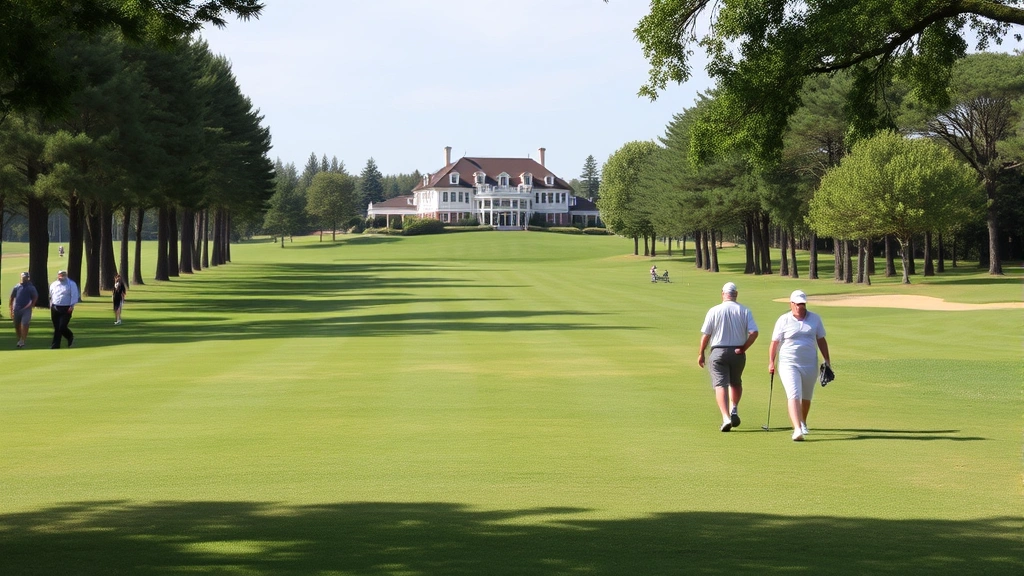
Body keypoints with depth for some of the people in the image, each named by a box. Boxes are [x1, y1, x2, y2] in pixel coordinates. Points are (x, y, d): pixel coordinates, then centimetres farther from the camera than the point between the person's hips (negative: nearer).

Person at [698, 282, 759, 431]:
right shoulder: (745, 311, -1)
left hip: (718, 352, -2)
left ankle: (726, 417, -18)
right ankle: (734, 410, 10)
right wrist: (743, 348, 0)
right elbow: (754, 332, -10)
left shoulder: (714, 311, -6)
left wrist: (701, 353, 7)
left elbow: (705, 334, -4)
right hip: (738, 353, 2)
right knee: (736, 383, 24)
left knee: (720, 385, -4)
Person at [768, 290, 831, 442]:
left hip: (810, 364, 4)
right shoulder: (783, 320, -1)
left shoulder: (815, 319, 7)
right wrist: (771, 362, -6)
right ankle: (797, 429, -28)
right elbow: (775, 342, 1)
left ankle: (803, 423, 40)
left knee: (806, 396, 15)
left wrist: (827, 360, 10)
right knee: (794, 395, -18)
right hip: (789, 364, -3)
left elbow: (821, 340, 13)